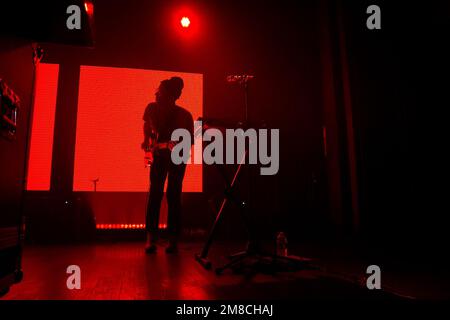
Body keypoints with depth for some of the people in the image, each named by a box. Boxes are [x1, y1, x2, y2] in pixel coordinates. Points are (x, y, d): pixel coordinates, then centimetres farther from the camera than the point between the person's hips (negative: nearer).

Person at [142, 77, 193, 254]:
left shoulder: (184, 115, -20)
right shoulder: (152, 108, -11)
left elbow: (191, 139, -11)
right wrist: (147, 140, -5)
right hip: (159, 155, 2)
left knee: (173, 195, -2)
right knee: (155, 193, -5)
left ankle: (173, 239, 8)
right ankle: (151, 238, 1)